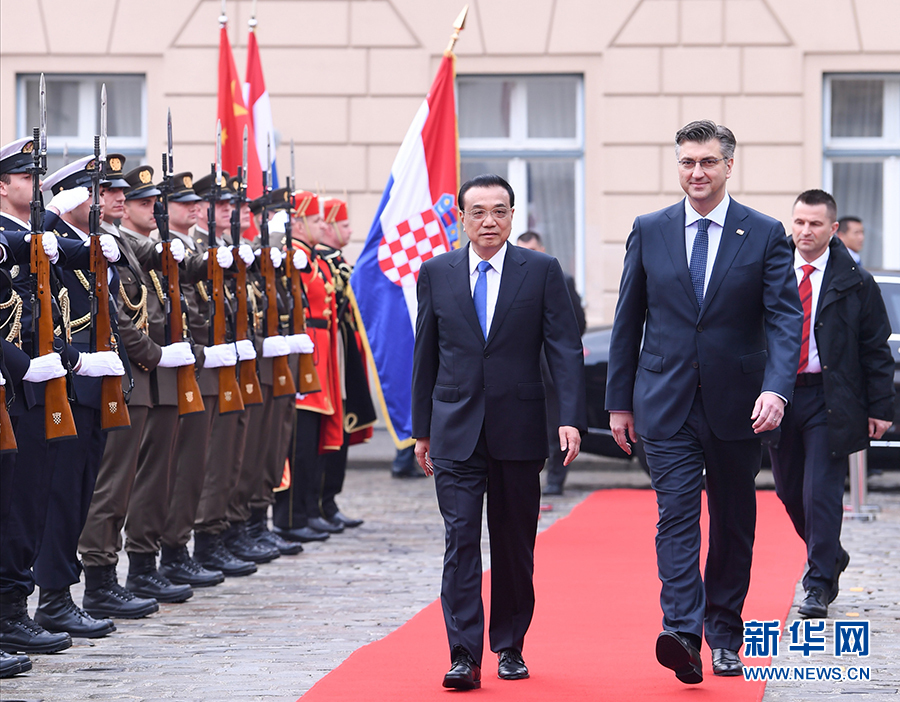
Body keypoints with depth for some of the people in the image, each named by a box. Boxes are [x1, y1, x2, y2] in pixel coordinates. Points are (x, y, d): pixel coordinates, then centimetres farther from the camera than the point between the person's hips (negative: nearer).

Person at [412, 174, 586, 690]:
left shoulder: (542, 271, 1)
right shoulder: (437, 273, 6)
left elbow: (565, 349, -3)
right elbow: (426, 354, 11)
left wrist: (572, 418, -14)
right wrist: (423, 429, 11)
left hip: (519, 429, 0)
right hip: (456, 431, 0)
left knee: (515, 545, 8)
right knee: (461, 537, -8)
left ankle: (510, 647, 21)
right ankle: (465, 656, -11)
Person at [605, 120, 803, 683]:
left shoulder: (765, 234, 0)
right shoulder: (649, 231, 5)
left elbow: (785, 318, -8)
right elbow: (628, 321, 9)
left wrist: (777, 389, -23)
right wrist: (621, 400, 8)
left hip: (737, 405, 0)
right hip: (668, 404, 0)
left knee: (734, 524, 10)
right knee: (676, 515, -12)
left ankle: (724, 636, 22)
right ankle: (683, 633, -23)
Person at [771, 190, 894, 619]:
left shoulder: (855, 283, -1)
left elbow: (876, 349, 1)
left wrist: (879, 408, -3)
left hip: (830, 401, -4)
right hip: (780, 393, 4)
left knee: (821, 491, -8)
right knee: (789, 491, 11)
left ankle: (819, 584, -1)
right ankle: (831, 557, 34)